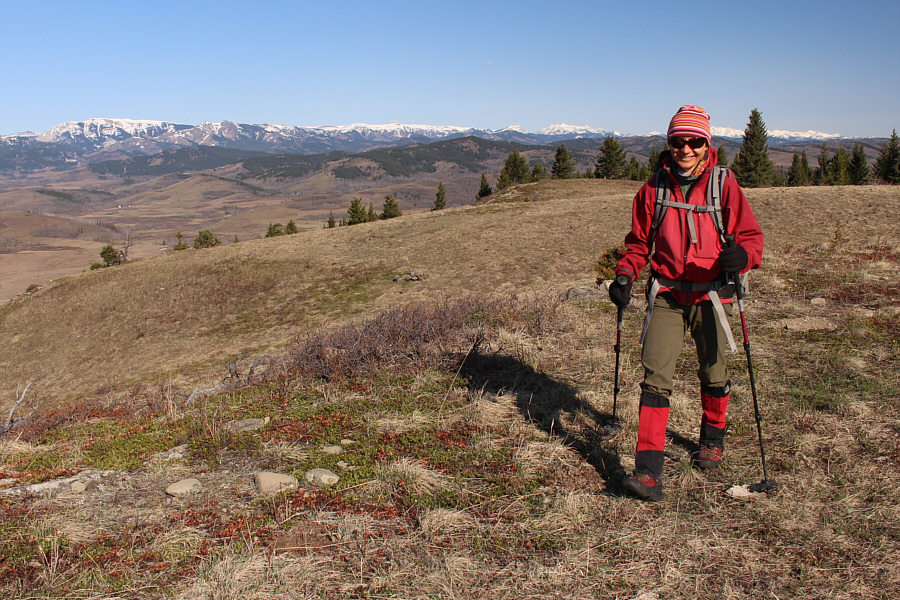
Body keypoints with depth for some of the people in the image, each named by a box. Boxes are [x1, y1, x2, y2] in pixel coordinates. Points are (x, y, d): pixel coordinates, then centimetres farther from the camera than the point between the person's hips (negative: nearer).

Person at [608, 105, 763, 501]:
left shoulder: (725, 185, -4)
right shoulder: (654, 188, 2)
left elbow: (751, 235, -5)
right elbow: (639, 241, 11)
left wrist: (741, 255, -28)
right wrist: (624, 275, -5)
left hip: (710, 296, 0)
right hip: (665, 295, 1)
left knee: (713, 375, 16)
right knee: (656, 376, -11)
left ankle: (712, 439, 44)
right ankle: (648, 473, -11)